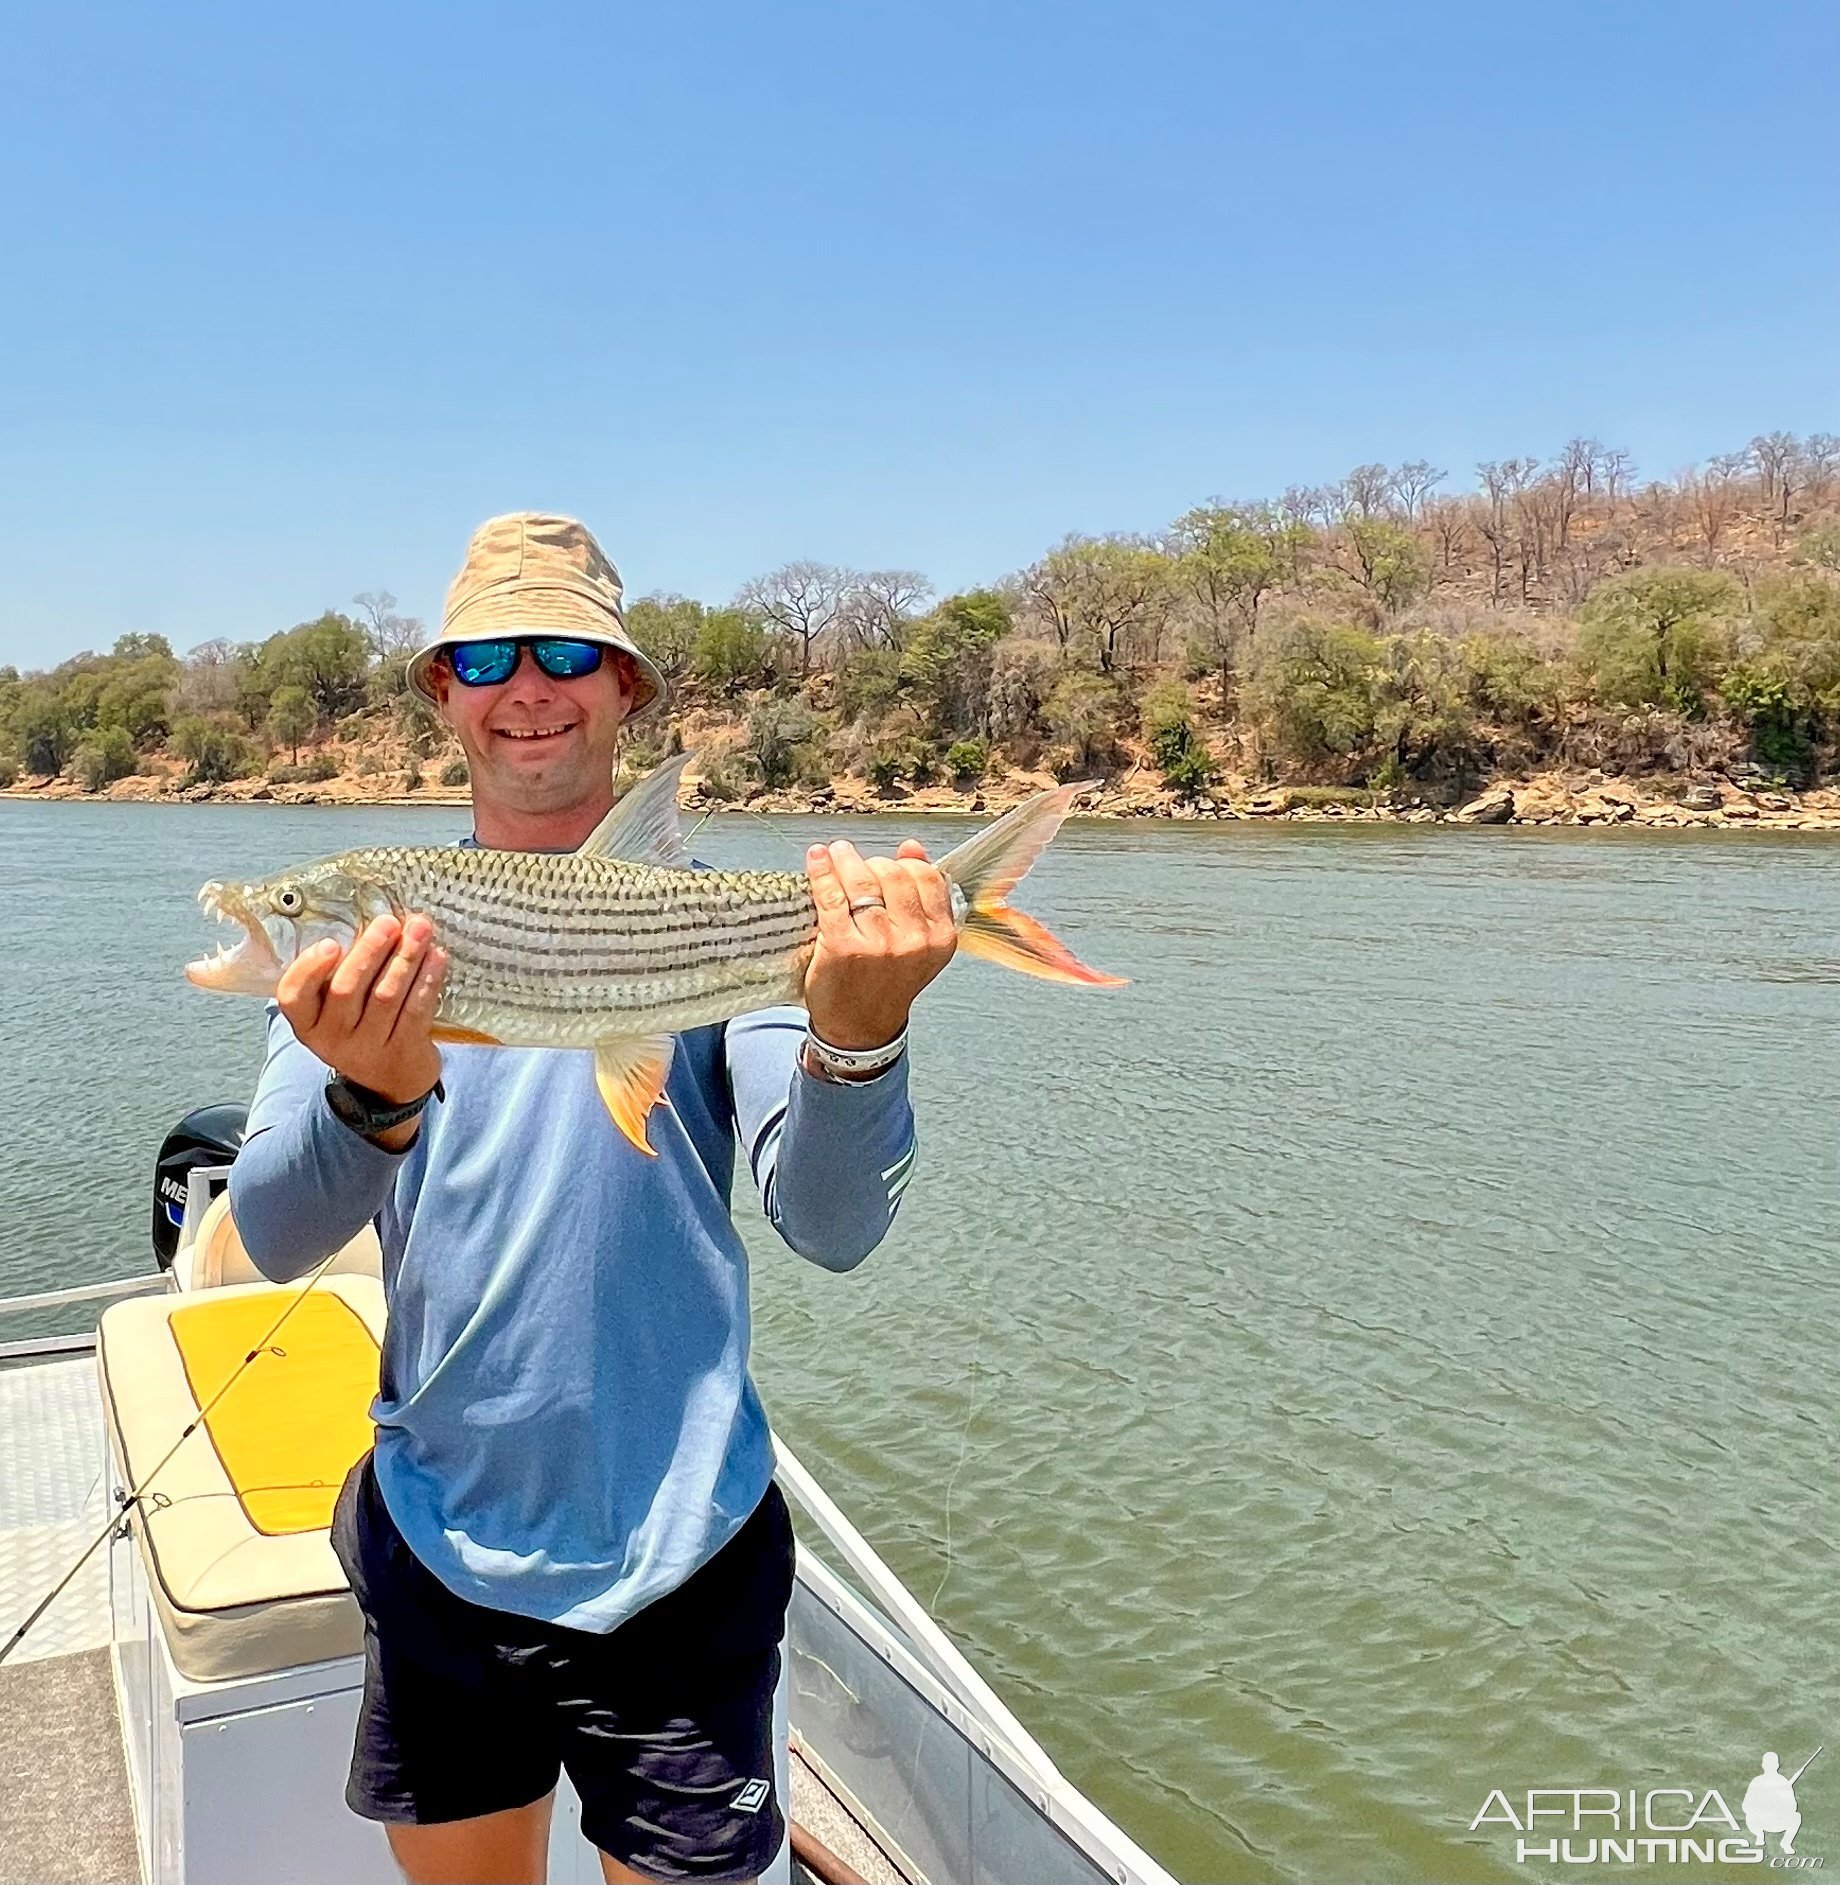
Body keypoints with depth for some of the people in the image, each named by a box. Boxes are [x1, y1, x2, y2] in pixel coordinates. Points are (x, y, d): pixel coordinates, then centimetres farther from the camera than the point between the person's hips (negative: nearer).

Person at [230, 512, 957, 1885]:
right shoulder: (369, 937, -2)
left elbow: (833, 1227, -18)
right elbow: (274, 1240, -12)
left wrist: (859, 1037, -38)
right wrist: (370, 1099, -33)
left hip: (677, 1559, -2)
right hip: (436, 1545, 3)